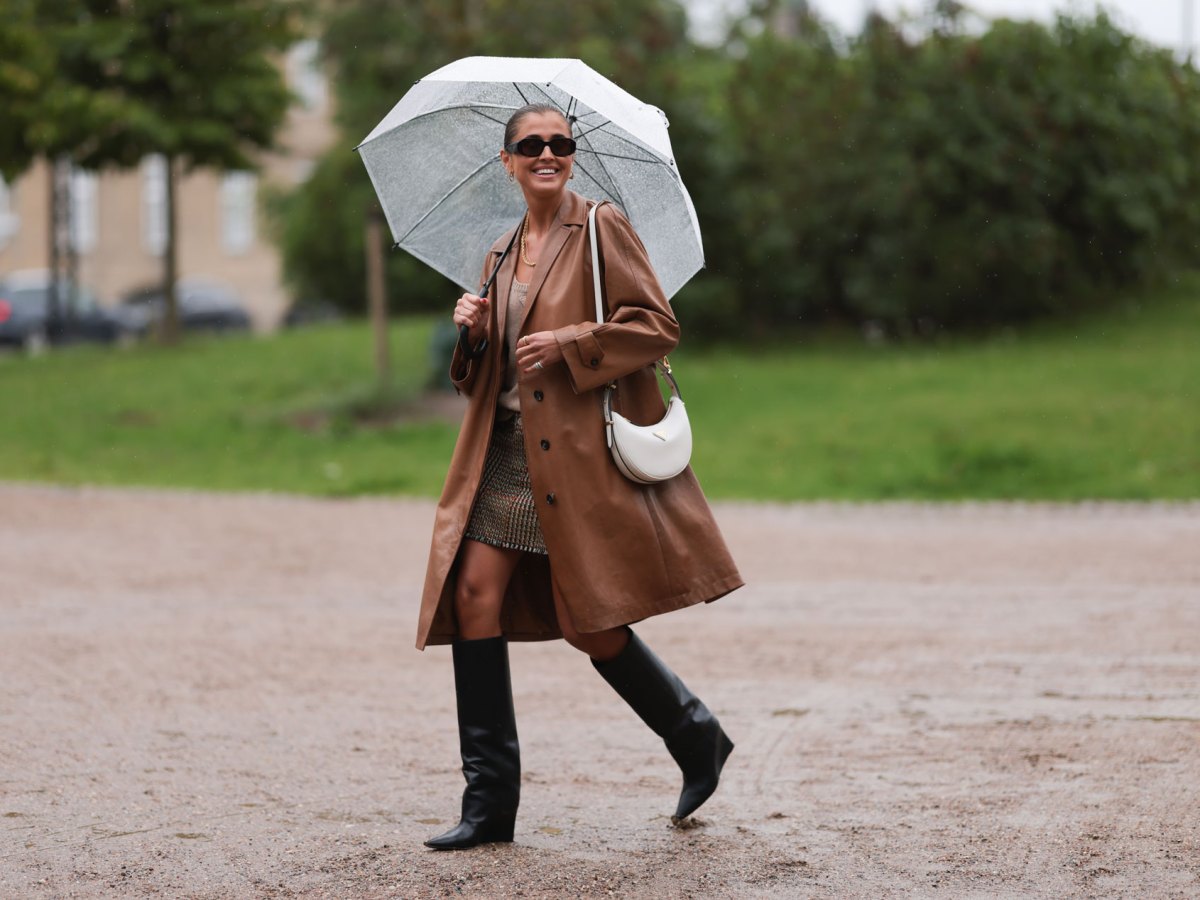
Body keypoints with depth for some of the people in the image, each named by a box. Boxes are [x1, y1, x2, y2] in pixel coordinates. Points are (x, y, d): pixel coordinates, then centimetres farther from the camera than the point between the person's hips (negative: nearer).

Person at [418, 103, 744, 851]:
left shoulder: (602, 228, -2)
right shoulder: (503, 254, 17)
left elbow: (658, 325, -9)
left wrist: (567, 345, -17)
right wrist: (477, 333, 1)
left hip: (584, 449, -6)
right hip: (509, 446, 6)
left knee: (593, 622, -4)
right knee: (476, 591, -7)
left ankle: (696, 738, 21)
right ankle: (491, 800, -2)